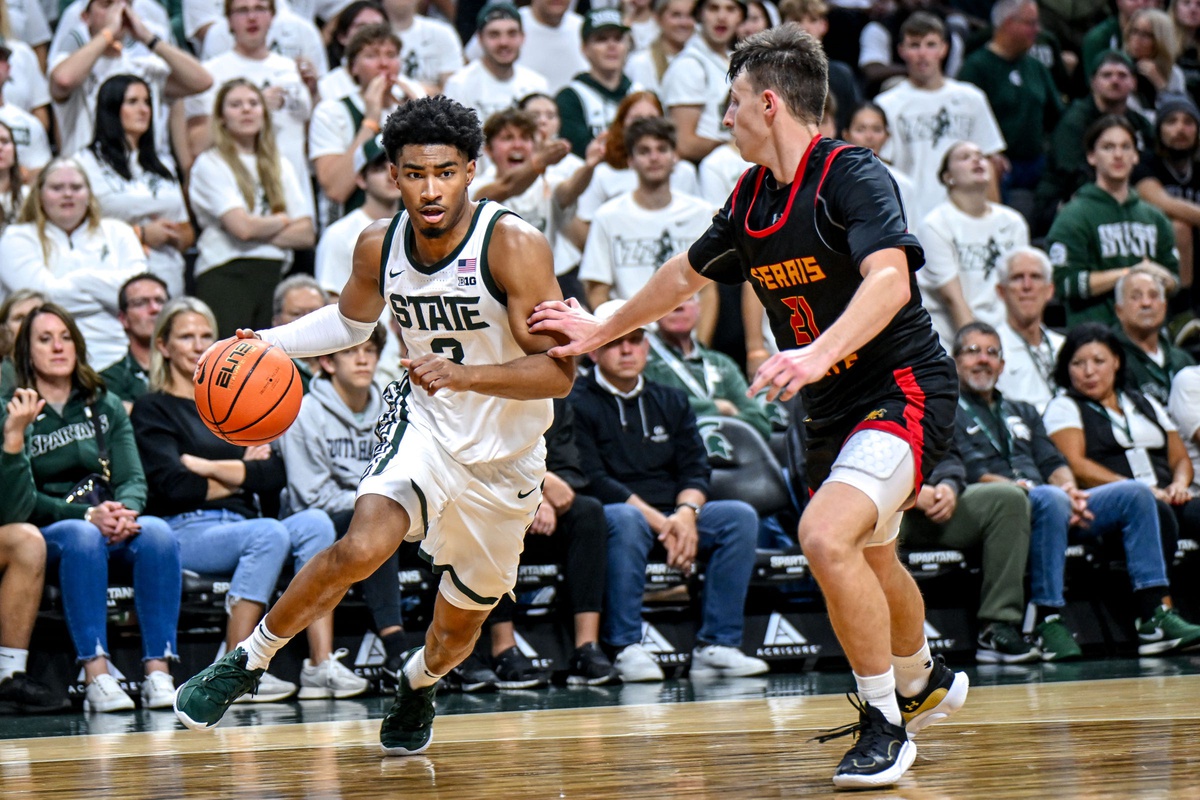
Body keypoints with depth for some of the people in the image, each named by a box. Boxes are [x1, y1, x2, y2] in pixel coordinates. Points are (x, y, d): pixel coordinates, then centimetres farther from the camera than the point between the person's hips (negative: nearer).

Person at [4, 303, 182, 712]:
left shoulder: (106, 406, 15)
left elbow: (133, 479, 6)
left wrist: (124, 510, -18)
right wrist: (87, 515, -21)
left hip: (110, 523, 4)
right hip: (45, 534, -3)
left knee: (157, 532, -29)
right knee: (82, 537, -38)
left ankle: (159, 673, -36)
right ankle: (96, 676, -44)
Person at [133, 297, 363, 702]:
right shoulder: (152, 410, 6)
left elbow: (275, 476, 8)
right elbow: (174, 488, -10)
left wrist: (209, 466, -5)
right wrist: (241, 474, 0)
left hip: (242, 524, 6)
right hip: (185, 531, -6)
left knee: (314, 523, -23)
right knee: (269, 533, -34)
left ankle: (322, 665, -31)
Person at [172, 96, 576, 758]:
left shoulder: (513, 245, -24)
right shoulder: (379, 245, -9)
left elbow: (559, 372, -27)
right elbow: (351, 322, 14)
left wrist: (465, 375, -41)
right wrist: (271, 343, -3)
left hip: (505, 458, -1)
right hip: (424, 423, 1)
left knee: (462, 622, 15)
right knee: (361, 547, -29)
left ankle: (419, 681, 51)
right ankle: (247, 661, -10)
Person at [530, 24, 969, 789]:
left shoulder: (853, 176, -20)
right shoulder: (752, 197, 6)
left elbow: (889, 280, -35)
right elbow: (687, 274, 23)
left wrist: (819, 354, -49)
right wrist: (601, 330, 29)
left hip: (903, 388, -9)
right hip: (835, 408, 9)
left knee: (827, 536, -28)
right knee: (870, 559, 27)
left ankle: (885, 725, -14)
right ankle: (924, 683, 55)